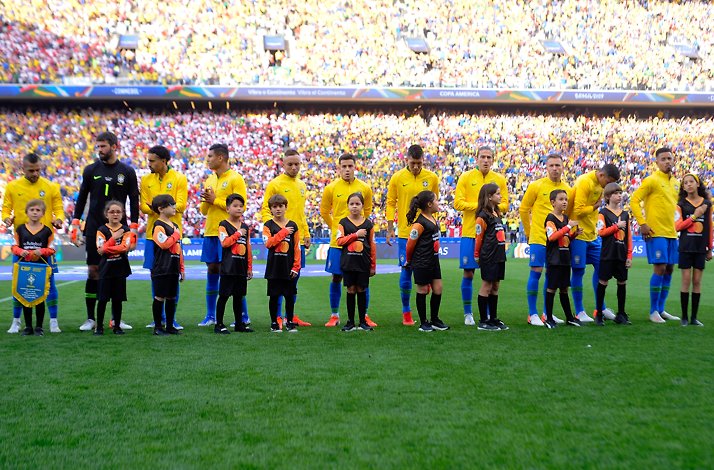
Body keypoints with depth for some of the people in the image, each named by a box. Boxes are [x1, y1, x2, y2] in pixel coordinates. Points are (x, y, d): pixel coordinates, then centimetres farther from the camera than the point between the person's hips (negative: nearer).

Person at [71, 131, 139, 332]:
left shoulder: (127, 172, 3)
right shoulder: (91, 170, 5)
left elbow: (134, 202, 4)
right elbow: (81, 198, 10)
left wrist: (133, 229, -1)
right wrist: (75, 225, 4)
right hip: (94, 228, 1)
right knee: (93, 272, 0)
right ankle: (90, 318, 7)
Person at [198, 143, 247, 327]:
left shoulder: (235, 178, -5)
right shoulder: (210, 180, 16)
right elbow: (204, 210, 19)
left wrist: (215, 200, -11)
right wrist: (205, 200, -3)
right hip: (210, 232, 7)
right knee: (212, 272, 7)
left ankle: (244, 316, 5)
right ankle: (210, 316, 14)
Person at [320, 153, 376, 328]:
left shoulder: (365, 188, 3)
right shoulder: (331, 188, -2)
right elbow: (324, 212, 11)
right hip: (338, 240, -1)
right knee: (336, 278, 4)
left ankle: (364, 315, 15)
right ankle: (334, 315, 16)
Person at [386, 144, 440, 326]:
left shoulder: (432, 178, 2)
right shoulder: (397, 178, -1)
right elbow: (390, 203, 4)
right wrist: (390, 228, -1)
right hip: (405, 232, -1)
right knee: (406, 270, 2)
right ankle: (406, 312, 13)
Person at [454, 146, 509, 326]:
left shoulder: (499, 179, 8)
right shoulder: (466, 177, 1)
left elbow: (505, 204, 5)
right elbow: (458, 203, -5)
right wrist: (479, 205, -14)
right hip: (470, 232, -2)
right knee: (468, 273, 0)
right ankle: (468, 313, 12)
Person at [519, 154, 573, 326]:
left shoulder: (568, 189, 7)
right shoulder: (536, 186, -5)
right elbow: (523, 210, 1)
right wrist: (528, 232, 5)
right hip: (538, 238, -4)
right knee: (536, 272, -5)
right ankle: (532, 314, 2)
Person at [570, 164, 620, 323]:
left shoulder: (599, 184, 8)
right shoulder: (585, 182, -18)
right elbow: (578, 210, -21)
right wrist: (596, 206, -10)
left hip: (592, 234, 9)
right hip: (579, 234, -9)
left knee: (600, 267, 10)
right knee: (578, 271, -2)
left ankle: (601, 308, 21)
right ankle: (579, 312, 6)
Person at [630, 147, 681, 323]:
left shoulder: (675, 182, 14)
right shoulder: (651, 180, -9)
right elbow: (634, 200, -12)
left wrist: (674, 225, 16)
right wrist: (642, 224, -16)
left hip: (671, 232, 8)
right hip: (656, 232, -7)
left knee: (669, 270, 8)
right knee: (660, 269, -9)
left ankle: (661, 309, 18)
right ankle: (653, 311, 0)